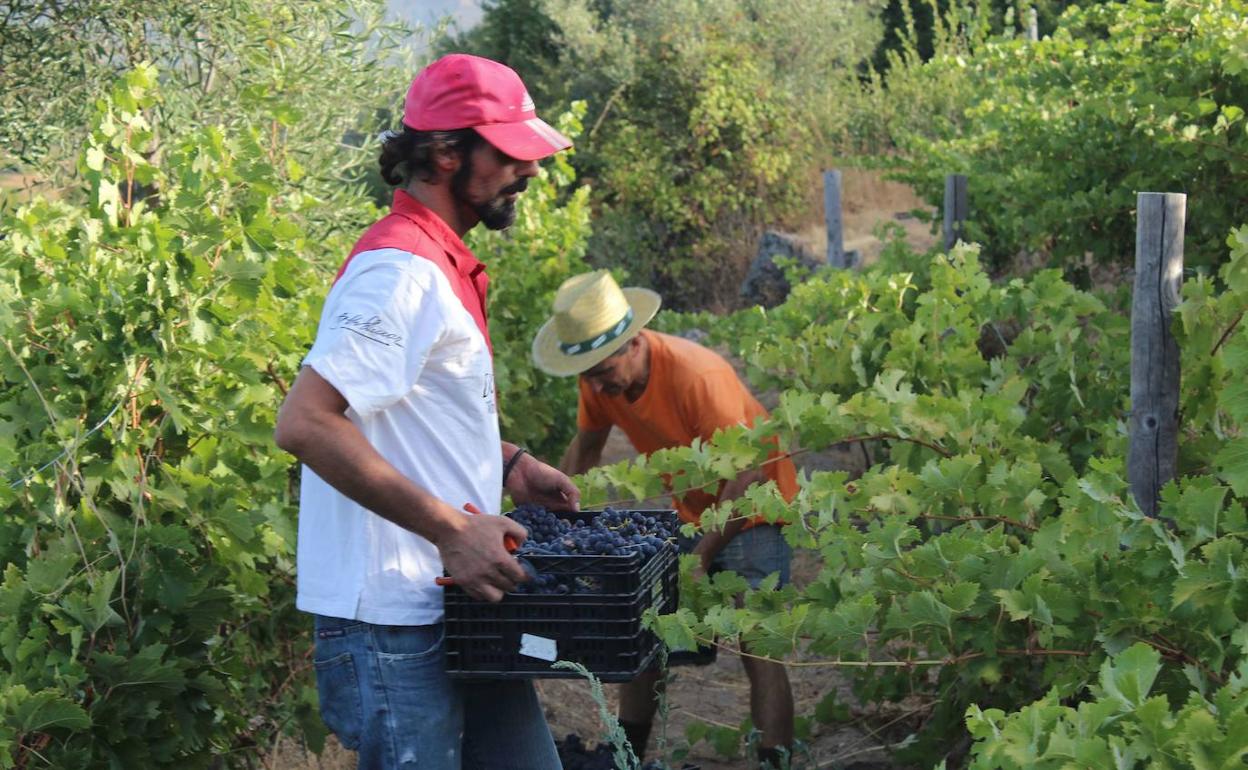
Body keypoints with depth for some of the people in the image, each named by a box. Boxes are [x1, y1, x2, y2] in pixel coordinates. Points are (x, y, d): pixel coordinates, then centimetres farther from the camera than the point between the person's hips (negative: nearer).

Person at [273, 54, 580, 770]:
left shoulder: (446, 266, 15)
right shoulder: (402, 271, -18)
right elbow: (304, 422, -26)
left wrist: (505, 462, 12)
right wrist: (451, 529, -25)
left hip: (458, 607, 10)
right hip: (394, 625, -10)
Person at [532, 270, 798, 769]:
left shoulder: (696, 375, -32)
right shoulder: (601, 377, -12)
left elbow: (746, 475, -29)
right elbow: (585, 449, 7)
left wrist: (702, 555, -27)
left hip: (753, 510, -7)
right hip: (694, 511, 7)